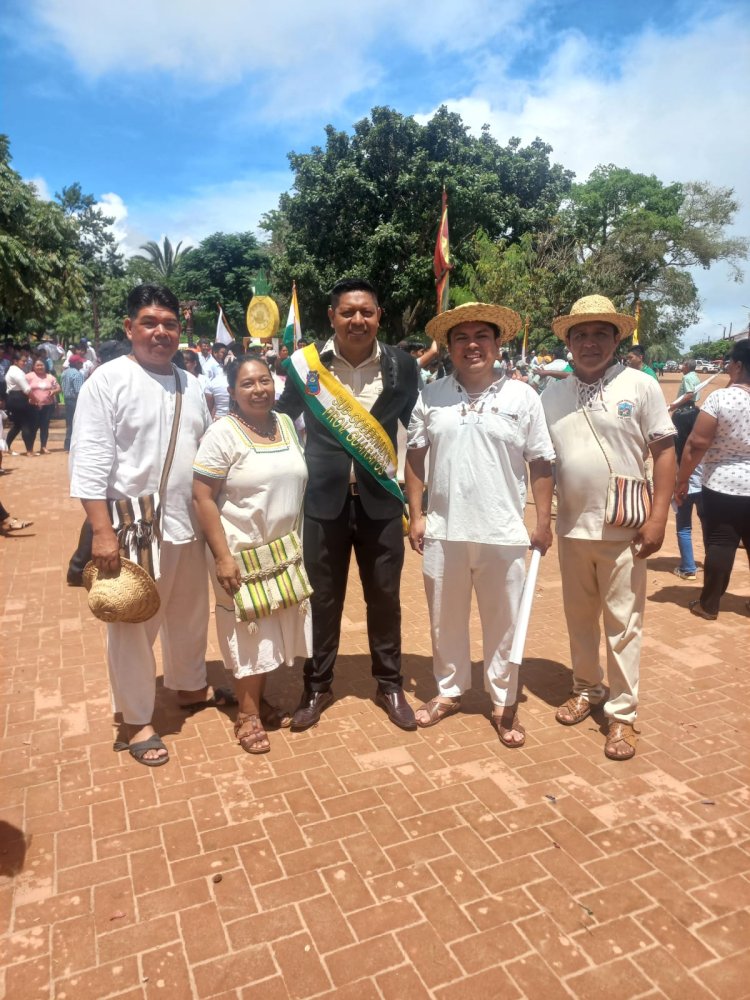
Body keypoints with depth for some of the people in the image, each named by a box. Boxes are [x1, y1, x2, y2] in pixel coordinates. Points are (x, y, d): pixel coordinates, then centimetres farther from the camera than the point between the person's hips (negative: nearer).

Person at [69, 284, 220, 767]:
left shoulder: (191, 385, 9)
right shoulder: (109, 379, -9)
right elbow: (89, 461, -14)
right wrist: (102, 531, -19)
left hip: (188, 524, 6)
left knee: (190, 615, 21)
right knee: (133, 626, 7)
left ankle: (190, 686, 43)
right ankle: (137, 722, 23)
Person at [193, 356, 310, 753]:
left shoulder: (286, 424, 5)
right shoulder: (223, 433, -14)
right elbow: (202, 498, -16)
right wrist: (222, 556, -20)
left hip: (284, 550, 6)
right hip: (243, 551, -6)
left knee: (271, 629, 16)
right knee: (248, 632, 6)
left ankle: (260, 700, 35)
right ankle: (247, 715, 23)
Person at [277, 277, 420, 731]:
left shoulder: (401, 365, -3)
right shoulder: (305, 363, -5)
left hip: (381, 498, 1)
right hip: (324, 498, 0)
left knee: (385, 597, 13)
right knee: (324, 599, 12)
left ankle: (390, 685, 32)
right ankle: (318, 686, 31)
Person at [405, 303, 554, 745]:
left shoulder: (522, 396, -1)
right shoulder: (431, 396, 3)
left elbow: (541, 464, 1)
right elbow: (415, 457, 6)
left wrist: (544, 522, -1)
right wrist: (416, 514, 1)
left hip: (503, 533, -1)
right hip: (443, 530, 2)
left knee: (503, 623, 11)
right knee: (446, 619, 16)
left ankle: (505, 702, 30)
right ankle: (449, 691, 36)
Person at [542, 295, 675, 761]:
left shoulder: (641, 385, -4)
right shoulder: (552, 396, 5)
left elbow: (664, 451, -4)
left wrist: (658, 517, -11)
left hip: (624, 530, -3)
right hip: (572, 528, 4)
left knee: (623, 624, 5)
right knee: (580, 618, 16)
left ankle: (623, 714, 17)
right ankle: (587, 689, 35)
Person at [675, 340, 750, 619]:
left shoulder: (720, 398, -14)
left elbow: (697, 443, -16)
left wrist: (682, 480, -6)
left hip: (722, 485, -3)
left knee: (719, 545, 6)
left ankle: (709, 604, 15)